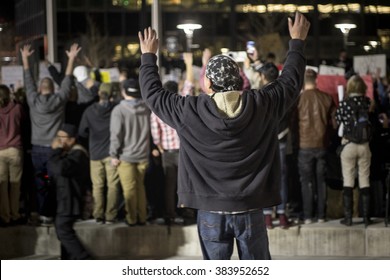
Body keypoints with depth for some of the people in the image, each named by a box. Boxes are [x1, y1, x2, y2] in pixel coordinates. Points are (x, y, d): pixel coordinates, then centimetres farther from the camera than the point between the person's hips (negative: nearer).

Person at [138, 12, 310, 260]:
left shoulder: (189, 112, -10)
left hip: (211, 211, -1)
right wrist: (298, 42, 24)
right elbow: (291, 81, 10)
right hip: (251, 210, 1)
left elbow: (153, 93, 5)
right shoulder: (261, 105, -6)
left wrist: (149, 56, 20)